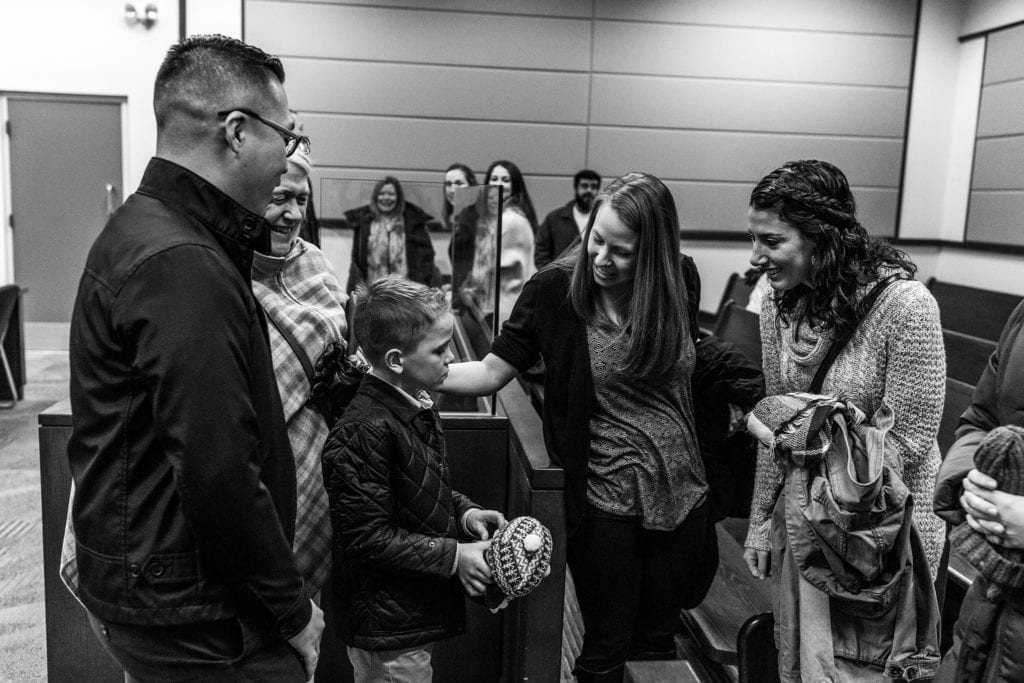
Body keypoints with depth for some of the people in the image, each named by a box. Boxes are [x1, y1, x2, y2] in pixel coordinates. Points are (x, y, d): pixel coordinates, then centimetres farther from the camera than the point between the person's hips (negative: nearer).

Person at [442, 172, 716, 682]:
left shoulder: (680, 280, -3)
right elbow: (492, 372, -9)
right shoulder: (554, 289, -12)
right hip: (605, 500, -3)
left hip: (680, 492, 4)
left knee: (656, 641, 19)